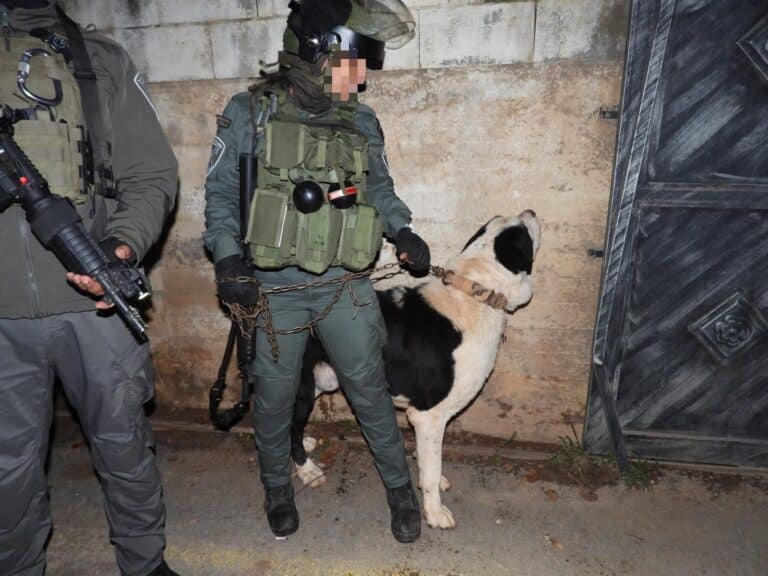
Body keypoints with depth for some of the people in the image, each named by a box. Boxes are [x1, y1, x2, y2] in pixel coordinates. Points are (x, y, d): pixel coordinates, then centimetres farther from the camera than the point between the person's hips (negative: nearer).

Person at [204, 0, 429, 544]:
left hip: (344, 285, 2)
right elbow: (221, 193, 1)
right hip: (273, 289, -1)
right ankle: (277, 484, 41)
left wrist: (402, 230, 0)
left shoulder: (362, 122, 5)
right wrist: (226, 257, -12)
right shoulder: (250, 113, -3)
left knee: (369, 388, 10)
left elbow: (380, 188, 17)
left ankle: (400, 486, 33)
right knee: (275, 396, 13)